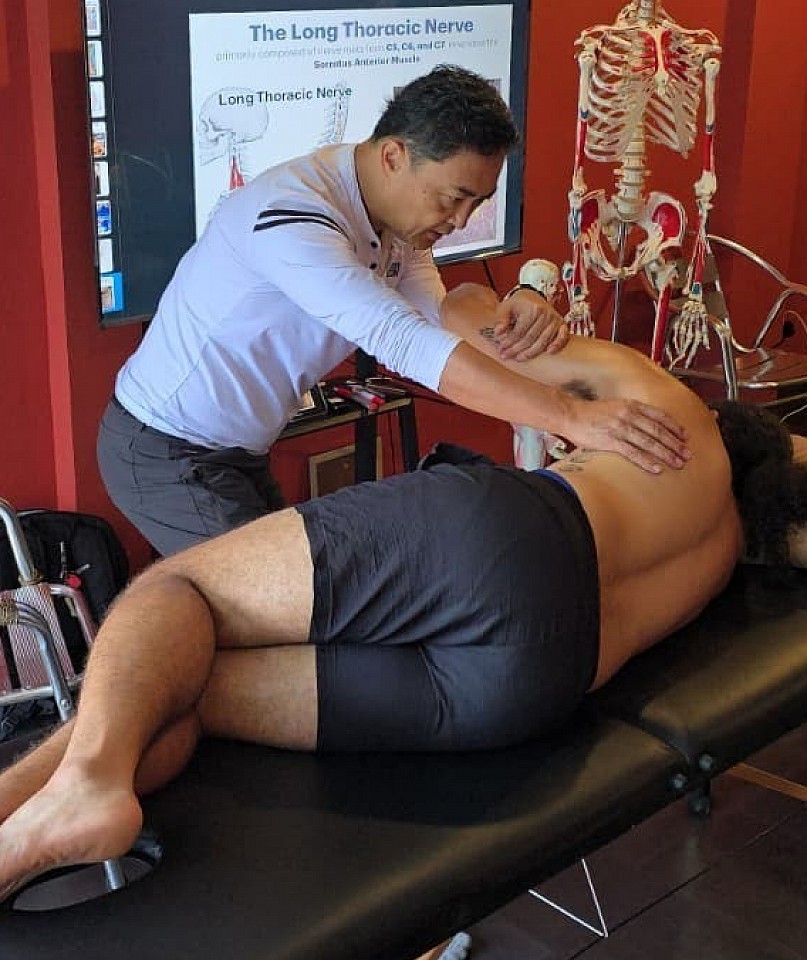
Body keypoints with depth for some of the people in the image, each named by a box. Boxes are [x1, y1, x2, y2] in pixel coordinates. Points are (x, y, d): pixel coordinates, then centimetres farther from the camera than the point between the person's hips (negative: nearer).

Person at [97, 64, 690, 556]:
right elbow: (404, 343, -41)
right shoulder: (292, 213, -31)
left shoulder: (399, 218, 0)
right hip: (164, 452, -9)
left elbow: (436, 328, -6)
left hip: (235, 449, 9)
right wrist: (570, 417, -45)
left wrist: (508, 317, -29)